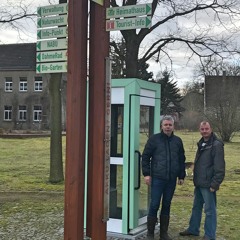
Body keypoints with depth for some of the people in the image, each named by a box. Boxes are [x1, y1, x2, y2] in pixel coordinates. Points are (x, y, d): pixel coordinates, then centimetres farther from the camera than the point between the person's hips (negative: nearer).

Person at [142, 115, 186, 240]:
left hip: (171, 179, 3)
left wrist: (181, 176, 13)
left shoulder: (177, 141, 9)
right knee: (154, 205, -2)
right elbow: (145, 157, -1)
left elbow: (181, 160, 15)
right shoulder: (154, 139, -1)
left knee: (166, 205, 10)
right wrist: (146, 174, -7)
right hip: (157, 178, -3)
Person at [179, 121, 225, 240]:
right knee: (196, 207, 20)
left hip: (208, 185, -9)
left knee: (209, 210, 1)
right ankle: (193, 229, 34)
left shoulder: (216, 145, -15)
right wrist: (195, 179, 16)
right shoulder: (201, 144, 13)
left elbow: (219, 168, -19)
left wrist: (215, 184, -20)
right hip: (199, 183, 9)